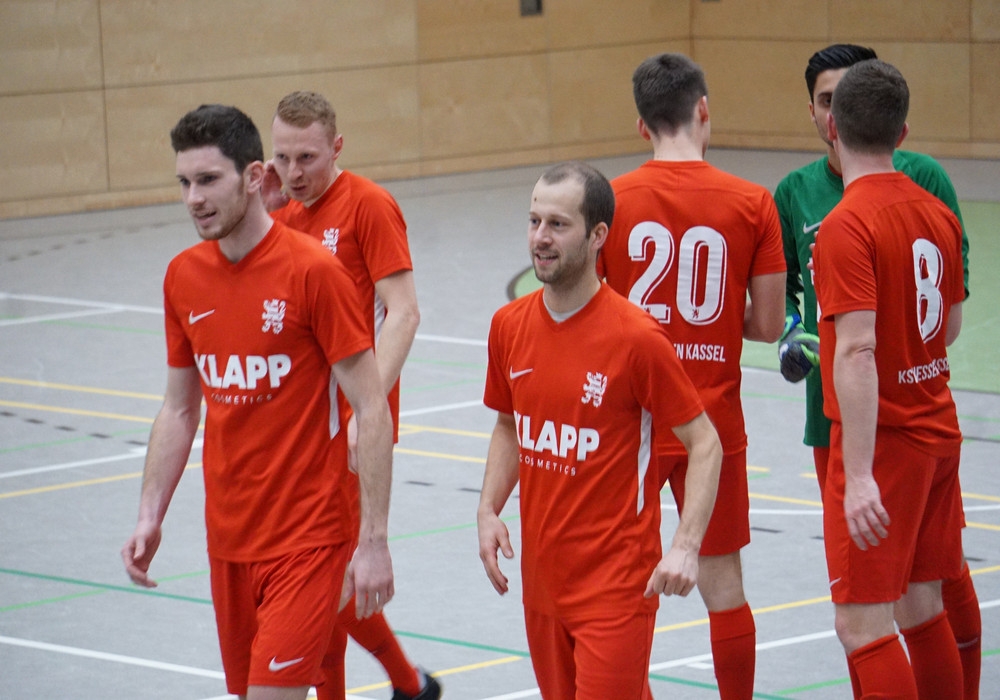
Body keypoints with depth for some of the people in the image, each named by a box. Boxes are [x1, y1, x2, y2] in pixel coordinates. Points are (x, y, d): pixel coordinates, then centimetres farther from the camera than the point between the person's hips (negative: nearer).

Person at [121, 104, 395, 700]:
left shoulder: (314, 271, -13)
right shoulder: (183, 277, 6)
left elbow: (372, 412, -12)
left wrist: (375, 540, -15)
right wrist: (150, 517, 7)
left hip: (307, 536, -6)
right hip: (228, 536, 6)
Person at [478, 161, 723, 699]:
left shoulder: (637, 337, -14)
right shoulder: (509, 326, 3)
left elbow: (705, 445, -8)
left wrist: (685, 546, -19)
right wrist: (488, 511, 3)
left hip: (616, 583, -6)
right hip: (542, 579, 6)